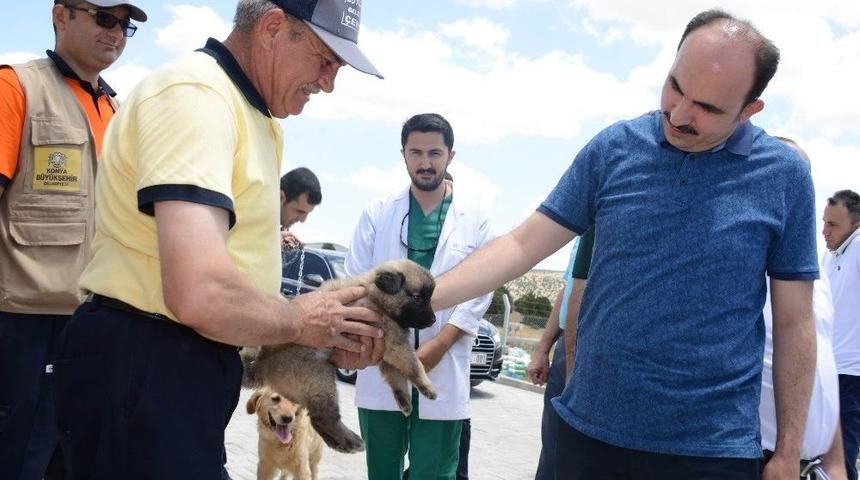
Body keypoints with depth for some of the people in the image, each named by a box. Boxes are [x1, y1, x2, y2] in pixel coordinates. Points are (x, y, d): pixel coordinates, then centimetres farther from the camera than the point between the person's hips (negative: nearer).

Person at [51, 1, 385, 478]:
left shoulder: (254, 115, 12)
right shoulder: (196, 94, -20)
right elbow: (200, 293, -33)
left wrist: (325, 333, 2)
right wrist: (298, 322, -13)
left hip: (185, 364, 10)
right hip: (140, 368, -10)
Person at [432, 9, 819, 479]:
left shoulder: (785, 175, -5)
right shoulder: (613, 149, -2)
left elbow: (794, 322, -1)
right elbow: (523, 245, -3)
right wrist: (419, 300, -14)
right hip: (589, 428, 2)